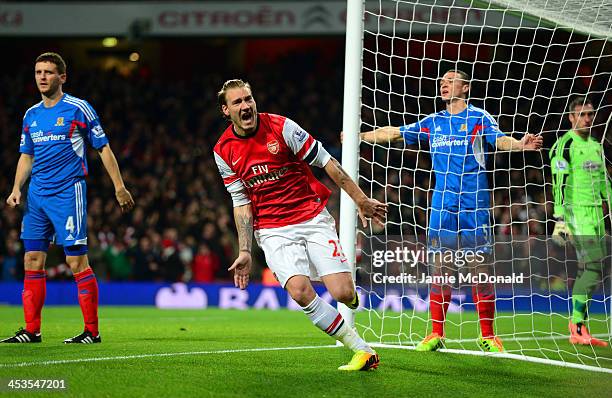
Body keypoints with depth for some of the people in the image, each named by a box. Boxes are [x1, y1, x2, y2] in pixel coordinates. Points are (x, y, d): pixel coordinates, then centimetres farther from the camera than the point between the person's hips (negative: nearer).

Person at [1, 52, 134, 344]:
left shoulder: (78, 109, -3)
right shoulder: (31, 115, 14)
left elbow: (103, 148, 0)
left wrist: (119, 186, -4)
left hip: (68, 193, -6)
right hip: (36, 197, 6)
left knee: (77, 262, -7)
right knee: (33, 261, 4)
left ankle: (92, 331, 0)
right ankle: (31, 330, 9)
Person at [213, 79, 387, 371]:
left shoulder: (281, 127, -7)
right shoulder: (224, 152, 1)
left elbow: (327, 163, -2)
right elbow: (241, 203, 8)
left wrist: (361, 201, -3)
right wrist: (245, 251, 0)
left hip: (313, 218, -1)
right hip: (273, 231, 1)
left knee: (343, 294, -15)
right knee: (299, 291, -25)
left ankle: (353, 295, 27)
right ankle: (363, 351, -13)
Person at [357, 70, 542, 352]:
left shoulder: (479, 118, 1)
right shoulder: (432, 123, 13)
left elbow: (500, 140, -14)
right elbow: (394, 133, 21)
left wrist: (521, 145, -35)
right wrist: (359, 136, 21)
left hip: (474, 203, -4)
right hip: (442, 206, 4)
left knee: (480, 267, -3)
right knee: (440, 268, 2)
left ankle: (487, 335, 4)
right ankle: (436, 334, 8)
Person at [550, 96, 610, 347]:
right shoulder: (565, 145, -7)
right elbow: (559, 185, -13)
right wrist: (559, 219, -20)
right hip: (576, 213, -8)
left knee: (588, 270, 5)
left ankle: (578, 328, 9)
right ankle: (578, 327, -12)